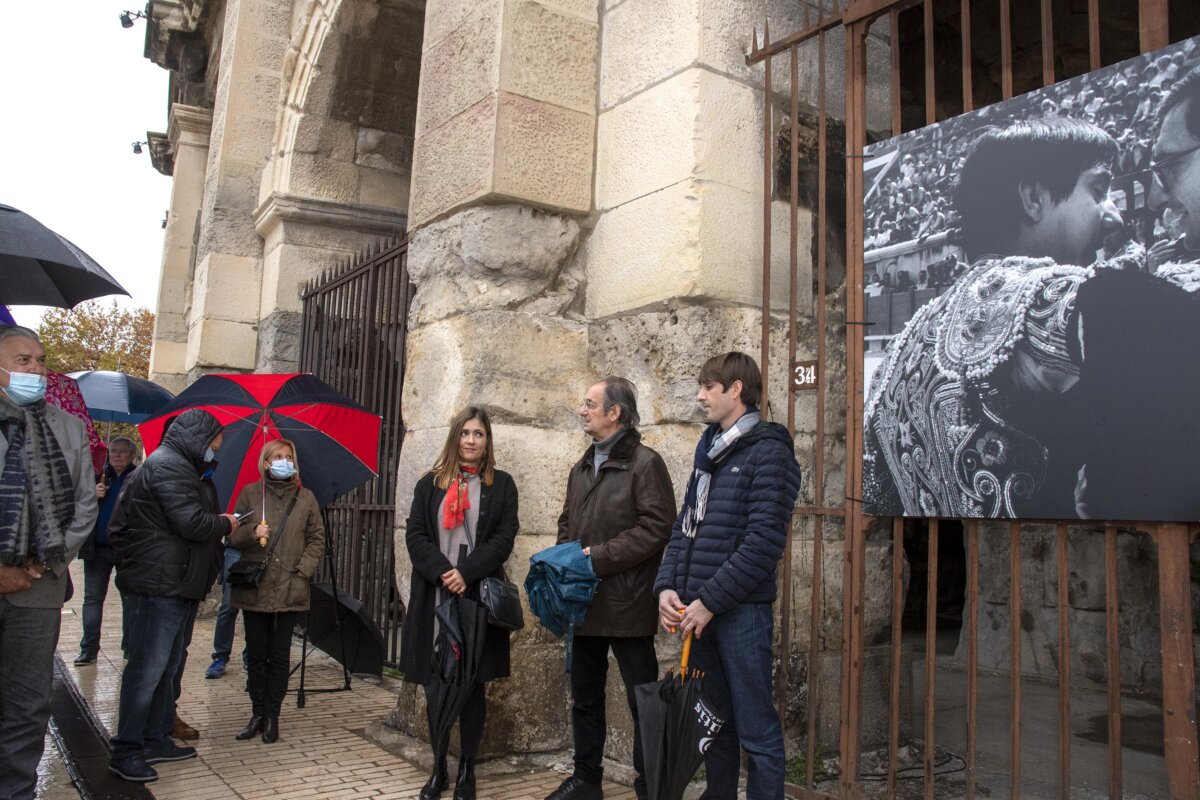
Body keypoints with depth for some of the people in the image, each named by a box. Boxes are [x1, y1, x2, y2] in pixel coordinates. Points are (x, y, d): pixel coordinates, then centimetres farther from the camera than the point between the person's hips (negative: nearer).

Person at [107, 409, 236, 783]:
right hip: (160, 586, -11)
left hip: (172, 586, 11)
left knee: (165, 668, 17)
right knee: (148, 669, -5)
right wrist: (225, 523, -6)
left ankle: (155, 739, 26)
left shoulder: (174, 465, 19)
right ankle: (126, 751, 3)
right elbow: (192, 524, -24)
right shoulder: (170, 467, -15)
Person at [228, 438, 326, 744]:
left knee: (280, 655, 3)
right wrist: (252, 532, -16)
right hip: (254, 588, 0)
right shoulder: (250, 494, 6)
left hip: (290, 589, 0)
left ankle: (272, 716, 13)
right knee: (256, 653, 7)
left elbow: (317, 539, 6)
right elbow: (233, 534, 5)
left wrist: (304, 570, -6)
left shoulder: (306, 498, 6)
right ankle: (257, 713, 19)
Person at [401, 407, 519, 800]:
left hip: (479, 596, -2)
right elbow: (415, 535, 2)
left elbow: (504, 537, -3)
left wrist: (466, 572, -15)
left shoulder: (501, 484, 6)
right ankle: (438, 768, 20)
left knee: (473, 684, 3)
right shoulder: (430, 483, 10)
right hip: (434, 596, 2)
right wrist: (442, 571, -14)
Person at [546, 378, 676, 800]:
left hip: (626, 603, -8)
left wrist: (599, 557, -17)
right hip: (585, 602, 8)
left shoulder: (644, 463, -9)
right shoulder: (581, 467, 16)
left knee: (642, 700, 3)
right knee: (585, 696, 17)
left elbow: (656, 527, -17)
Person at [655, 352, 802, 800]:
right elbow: (683, 526, 15)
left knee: (756, 729, 2)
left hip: (740, 609, -7)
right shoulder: (708, 452, 15)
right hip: (697, 611, 7)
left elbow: (764, 540, -16)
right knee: (713, 720, 18)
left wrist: (710, 601, -16)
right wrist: (667, 587, 1)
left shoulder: (768, 452, -9)